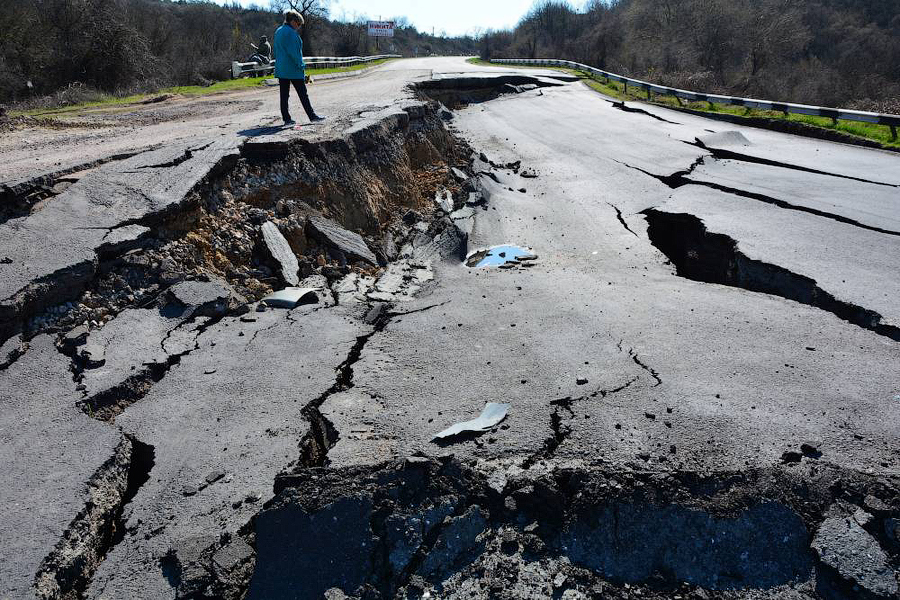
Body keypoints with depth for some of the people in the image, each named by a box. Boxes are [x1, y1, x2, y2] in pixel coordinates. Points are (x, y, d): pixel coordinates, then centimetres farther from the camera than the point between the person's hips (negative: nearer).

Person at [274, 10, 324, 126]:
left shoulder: (278, 32, 15)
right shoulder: (291, 33, -13)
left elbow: (276, 51, 18)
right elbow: (293, 52, -18)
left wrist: (279, 66, 20)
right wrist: (301, 66, -14)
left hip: (281, 69, 8)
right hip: (293, 70, -8)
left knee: (284, 95, 6)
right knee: (303, 94, 0)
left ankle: (286, 119, 6)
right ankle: (312, 116, 5)